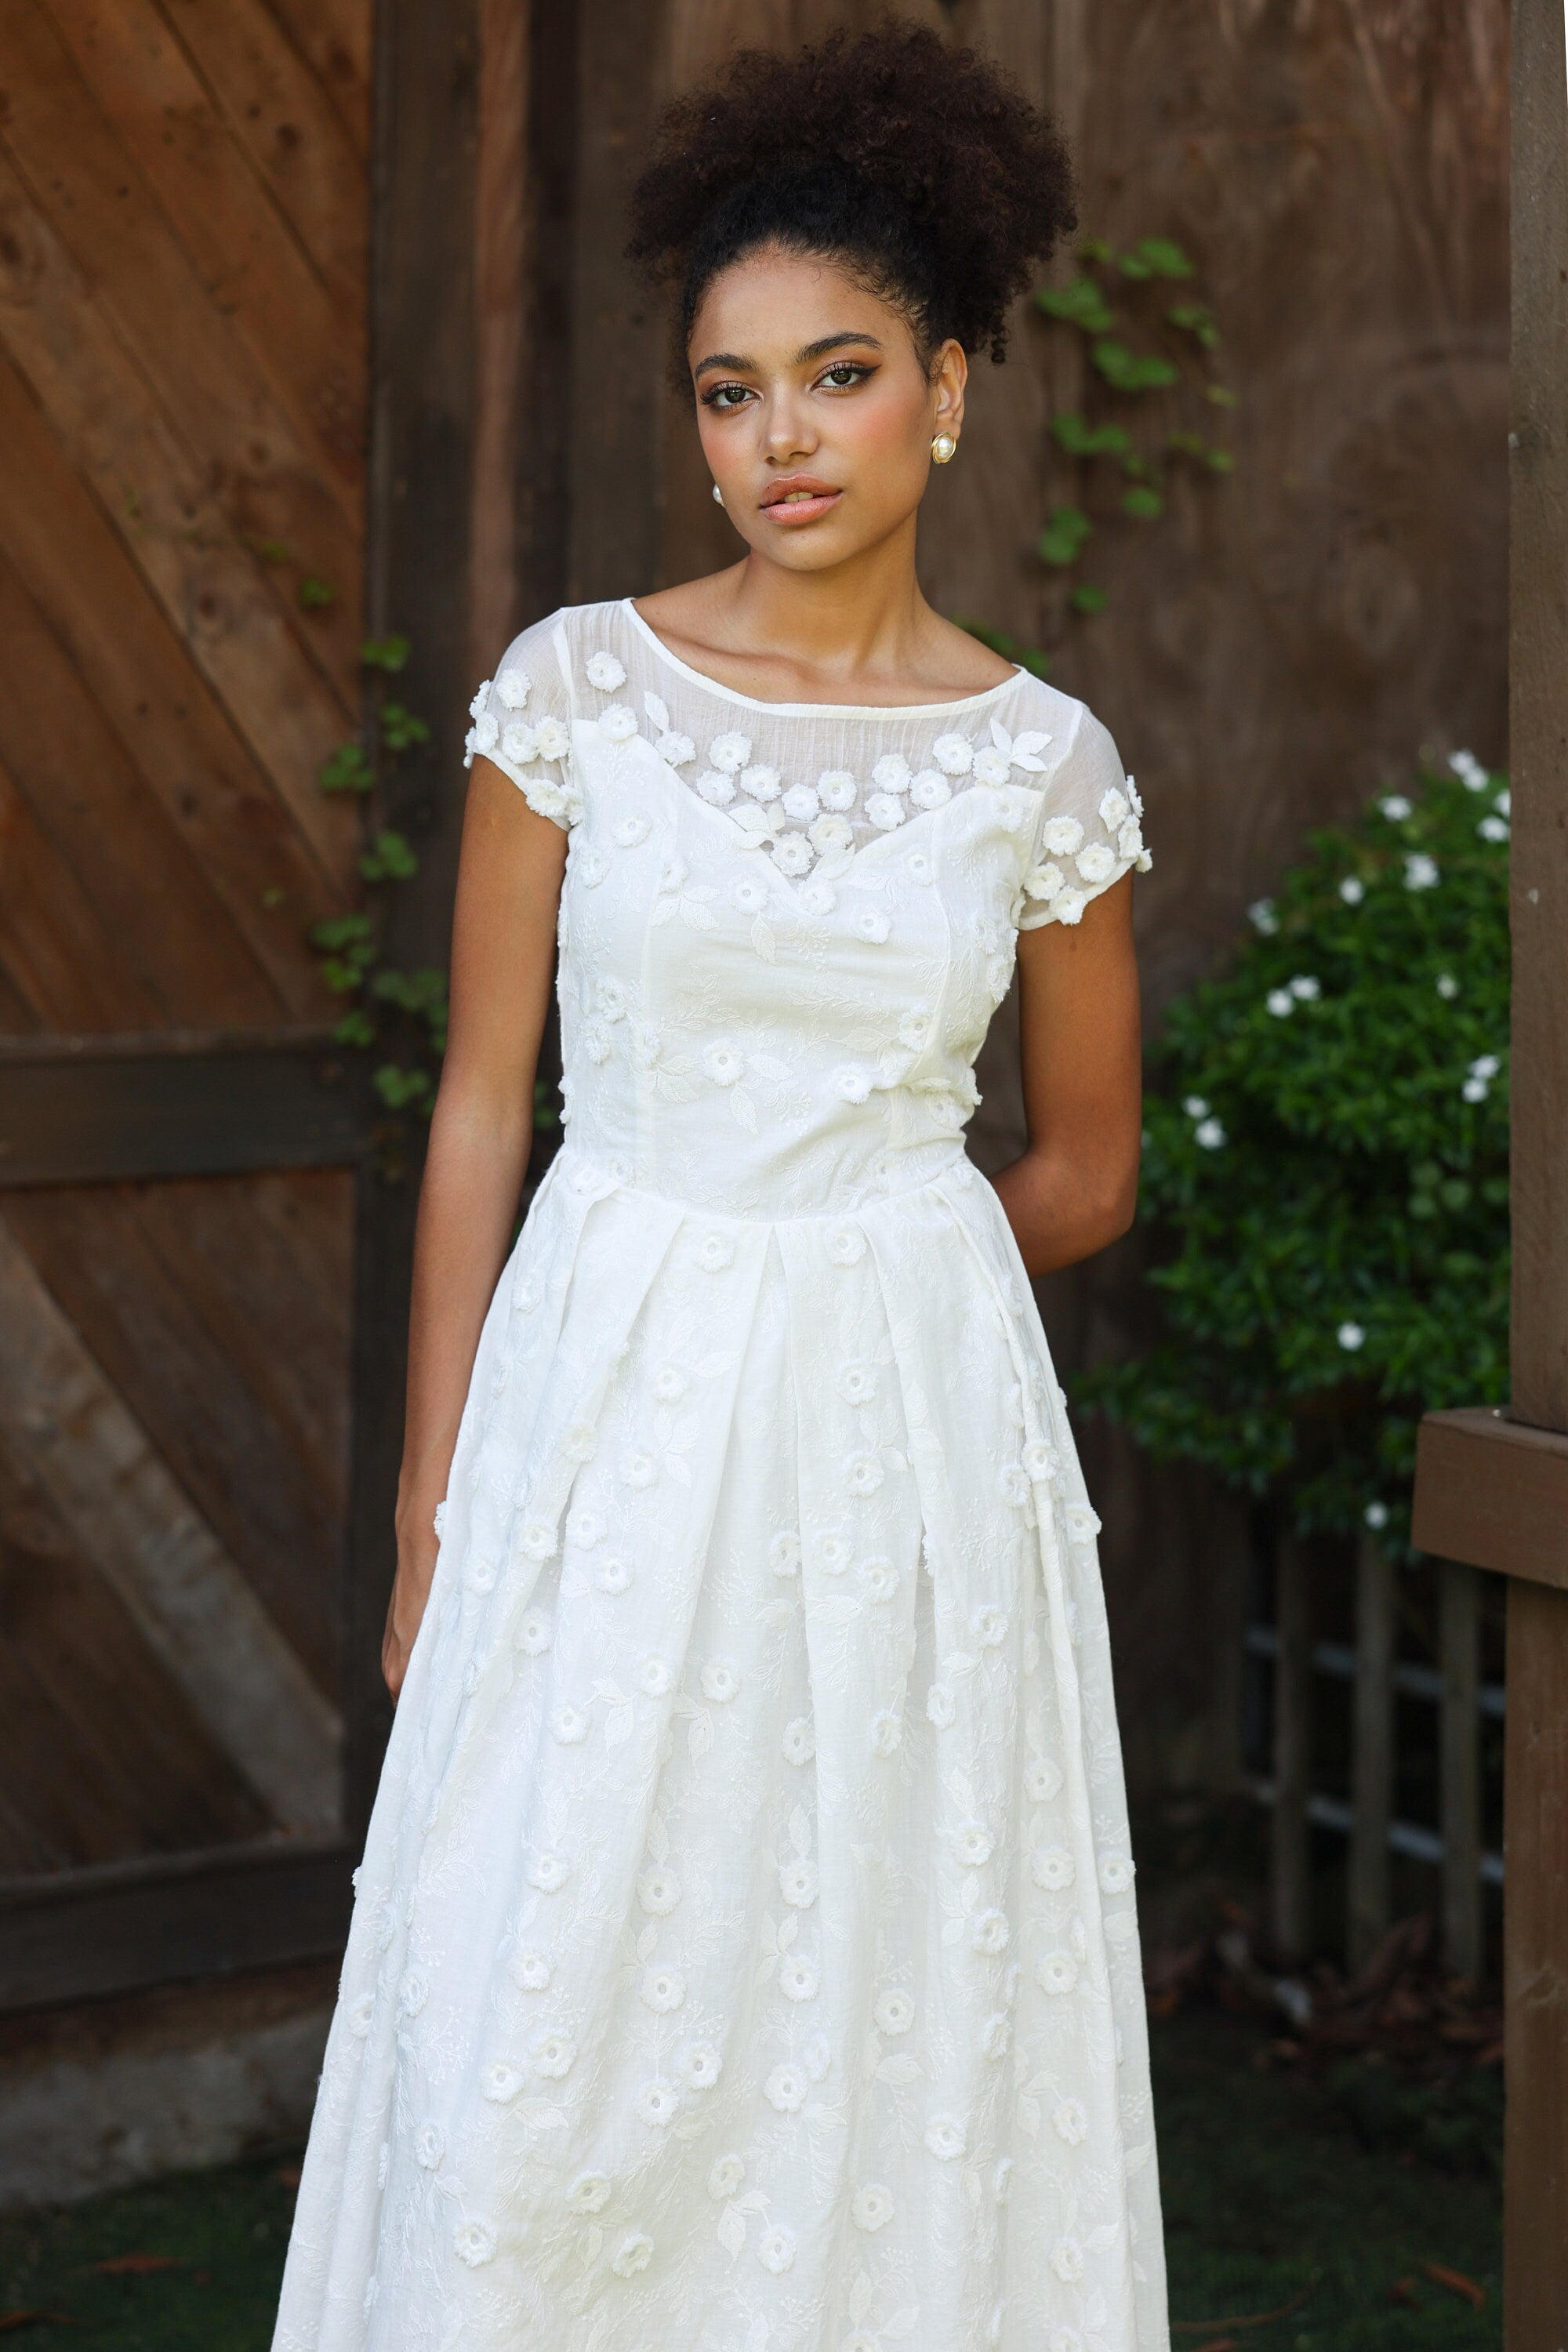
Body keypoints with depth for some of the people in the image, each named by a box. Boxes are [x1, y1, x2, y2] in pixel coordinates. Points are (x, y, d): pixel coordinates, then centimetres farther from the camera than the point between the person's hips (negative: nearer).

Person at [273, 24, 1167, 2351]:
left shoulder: (1042, 761, 0)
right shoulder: (576, 689, -1)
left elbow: (1085, 1170, 12)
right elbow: (484, 1104, 1)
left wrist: (859, 1276, 11)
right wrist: (437, 1496, -1)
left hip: (912, 1436, 1)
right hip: (611, 1416, 0)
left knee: (891, 2032, 7)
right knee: (544, 2038, 2)